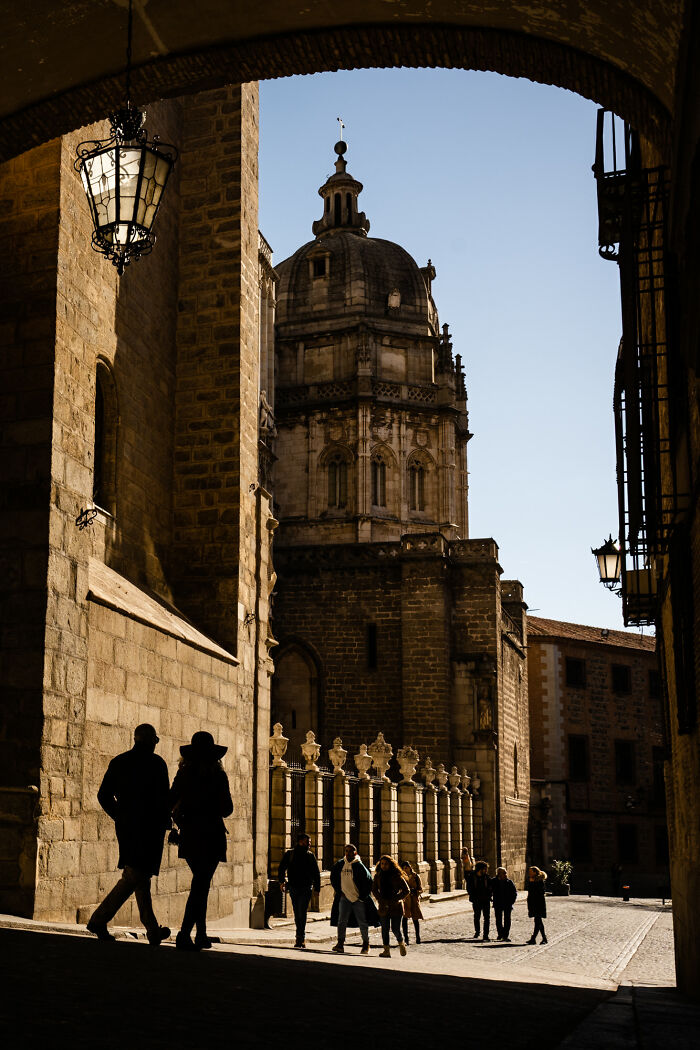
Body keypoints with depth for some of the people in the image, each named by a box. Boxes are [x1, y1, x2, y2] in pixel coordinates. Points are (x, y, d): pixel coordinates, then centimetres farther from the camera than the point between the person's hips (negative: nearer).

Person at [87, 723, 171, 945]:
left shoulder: (118, 762, 9)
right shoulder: (156, 763, -7)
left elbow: (103, 795, 9)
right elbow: (164, 796, -9)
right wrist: (165, 821, 5)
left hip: (126, 826, 7)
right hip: (149, 827, -7)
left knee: (140, 877, 13)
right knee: (134, 877, -6)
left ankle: (153, 930, 18)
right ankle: (99, 919, -16)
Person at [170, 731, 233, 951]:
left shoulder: (183, 774, 4)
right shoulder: (218, 776, -7)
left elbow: (170, 802, 5)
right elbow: (227, 809, -5)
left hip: (189, 834, 5)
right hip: (210, 835, -4)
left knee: (200, 884, 19)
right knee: (201, 885, -4)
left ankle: (201, 935, 20)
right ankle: (184, 934, -18)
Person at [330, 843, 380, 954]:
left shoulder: (359, 866, -11)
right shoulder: (339, 865, 1)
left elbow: (369, 881, -7)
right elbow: (333, 878, 18)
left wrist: (363, 895, -8)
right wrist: (338, 890, 9)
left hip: (359, 899, -3)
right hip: (344, 897, 3)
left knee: (362, 922, 4)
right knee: (341, 921, -3)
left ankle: (366, 945, 16)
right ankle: (340, 944, 1)